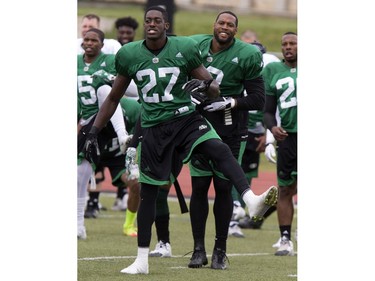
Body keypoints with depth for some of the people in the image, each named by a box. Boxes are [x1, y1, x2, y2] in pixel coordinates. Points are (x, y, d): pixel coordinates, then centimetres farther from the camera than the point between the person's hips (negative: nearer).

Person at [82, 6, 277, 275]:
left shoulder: (184, 49, -4)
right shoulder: (130, 55, 1)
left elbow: (215, 90, 1)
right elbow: (113, 98, 14)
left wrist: (204, 85, -23)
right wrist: (94, 132, 9)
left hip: (186, 119, -2)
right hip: (154, 129, 2)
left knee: (220, 149, -32)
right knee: (148, 193, 6)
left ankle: (251, 200, -49)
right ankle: (142, 260, 16)